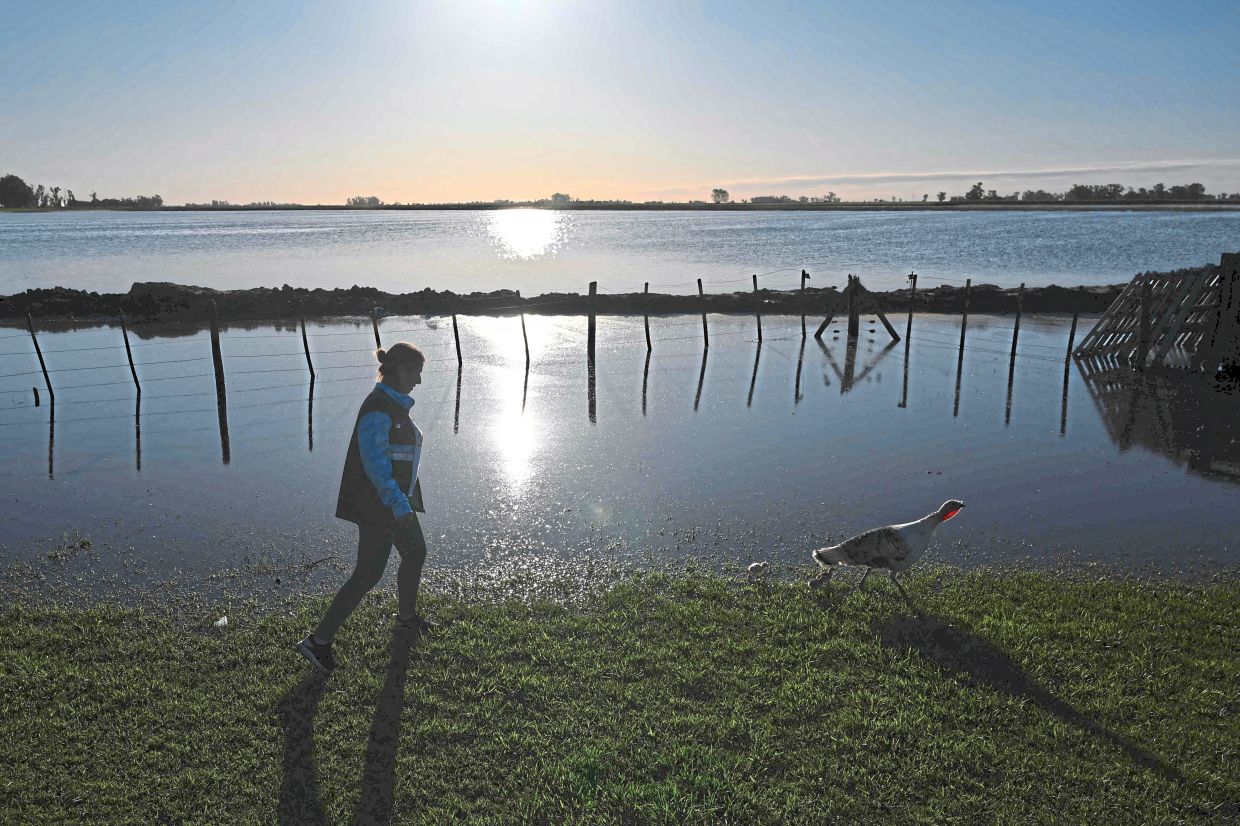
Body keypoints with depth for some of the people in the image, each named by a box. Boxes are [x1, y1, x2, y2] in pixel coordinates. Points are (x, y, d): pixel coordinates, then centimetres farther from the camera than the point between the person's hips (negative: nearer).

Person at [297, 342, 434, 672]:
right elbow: (376, 464, -27)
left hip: (397, 499, 10)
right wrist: (400, 506, -29)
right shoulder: (378, 410, -22)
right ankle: (318, 640, 4)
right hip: (379, 505, -10)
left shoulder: (394, 404, 9)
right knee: (368, 574, -5)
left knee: (416, 552, 22)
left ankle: (406, 617, 42)